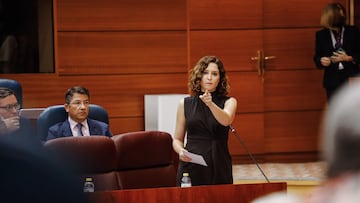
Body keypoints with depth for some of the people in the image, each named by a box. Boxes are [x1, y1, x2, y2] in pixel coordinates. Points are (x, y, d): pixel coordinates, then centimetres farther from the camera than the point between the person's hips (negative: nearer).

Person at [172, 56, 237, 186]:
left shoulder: (229, 102, 4)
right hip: (191, 166, 1)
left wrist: (210, 104, -34)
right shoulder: (185, 104, 8)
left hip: (219, 167, -1)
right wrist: (181, 151, -9)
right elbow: (177, 139, 12)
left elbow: (226, 121, -18)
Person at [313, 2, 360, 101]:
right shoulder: (321, 35, 5)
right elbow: (317, 57, 8)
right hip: (332, 80, 1)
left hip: (351, 78, -1)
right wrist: (322, 60, -14)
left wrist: (348, 58, -14)